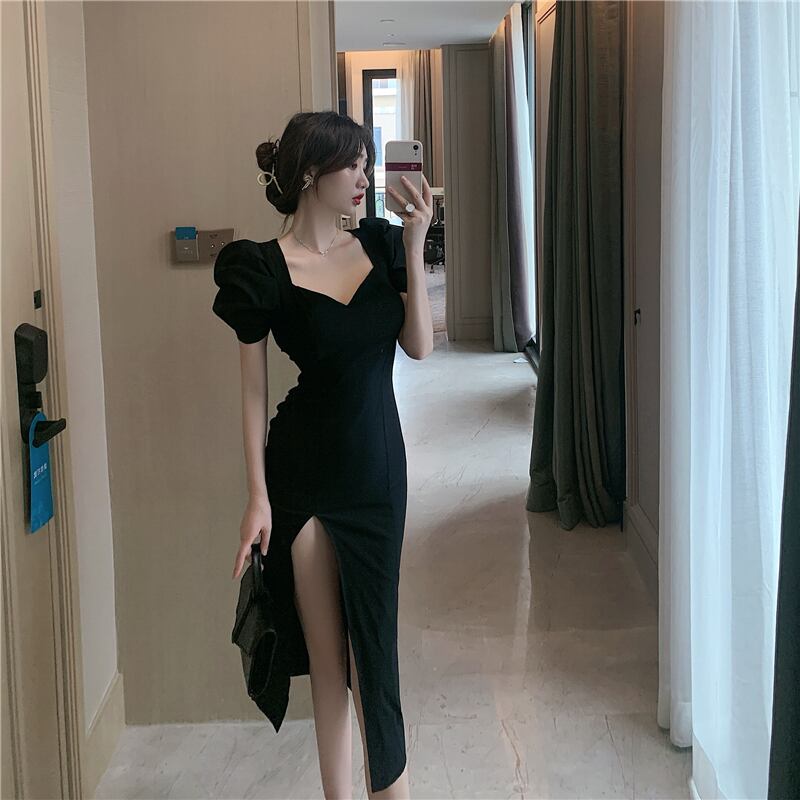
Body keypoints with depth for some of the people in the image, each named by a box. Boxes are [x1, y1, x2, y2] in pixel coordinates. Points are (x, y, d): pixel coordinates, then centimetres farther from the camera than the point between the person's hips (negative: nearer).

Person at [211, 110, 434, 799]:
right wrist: (256, 497, -9)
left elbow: (419, 346, -2)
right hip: (304, 476, -3)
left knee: (372, 644, 9)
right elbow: (253, 389, -6)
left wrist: (413, 246, -10)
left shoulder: (379, 245, 4)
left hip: (379, 464, 3)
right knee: (328, 651, 5)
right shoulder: (266, 269, -8)